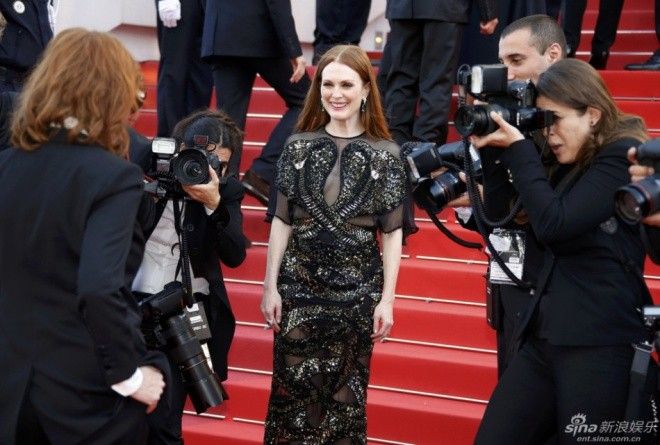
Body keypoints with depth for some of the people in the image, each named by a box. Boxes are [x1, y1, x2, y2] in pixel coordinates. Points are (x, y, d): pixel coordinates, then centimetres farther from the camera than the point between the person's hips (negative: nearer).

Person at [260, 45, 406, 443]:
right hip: (300, 286, 1)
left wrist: (387, 299, -3)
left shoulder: (386, 153, -3)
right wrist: (270, 286, 1)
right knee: (293, 391, 5)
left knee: (346, 396, 8)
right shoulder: (299, 146, 1)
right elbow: (282, 221, 4)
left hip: (358, 291, -1)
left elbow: (392, 232, -1)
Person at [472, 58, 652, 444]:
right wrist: (501, 150, 8)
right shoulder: (574, 165, 16)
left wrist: (518, 148, -12)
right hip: (545, 338, 8)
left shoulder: (622, 157, -9)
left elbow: (553, 225, -18)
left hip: (599, 346, -8)